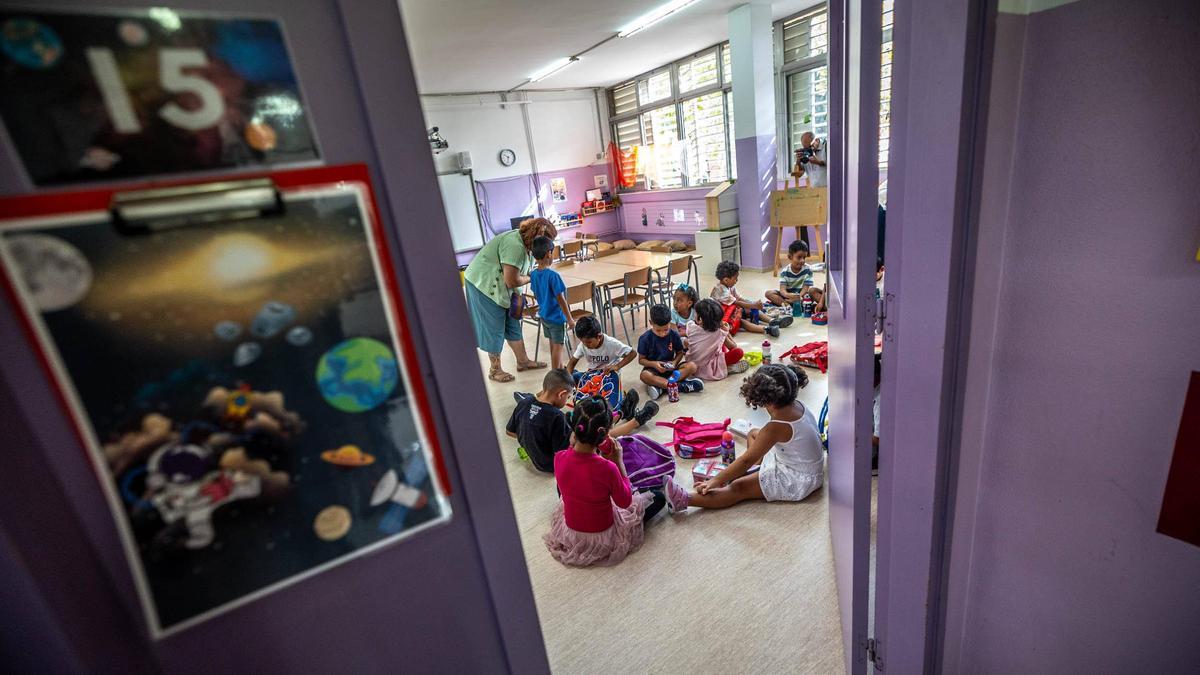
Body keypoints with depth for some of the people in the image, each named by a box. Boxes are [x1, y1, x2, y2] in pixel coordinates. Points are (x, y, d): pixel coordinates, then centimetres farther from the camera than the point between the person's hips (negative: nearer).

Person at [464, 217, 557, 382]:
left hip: (497, 286, 9)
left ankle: (523, 361, 26)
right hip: (483, 284, -9)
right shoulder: (514, 245, -29)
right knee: (494, 328, 1)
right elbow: (512, 281, -28)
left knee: (512, 324, 14)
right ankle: (495, 370, 16)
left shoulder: (522, 241, 2)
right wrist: (532, 278, -10)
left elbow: (518, 273, 6)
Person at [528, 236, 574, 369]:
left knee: (554, 345, 21)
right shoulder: (553, 275, -24)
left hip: (544, 315, 8)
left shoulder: (533, 274, -2)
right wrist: (570, 319, -14)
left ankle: (560, 370, 37)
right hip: (557, 317, -7)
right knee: (558, 347, 5)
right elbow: (560, 299, -22)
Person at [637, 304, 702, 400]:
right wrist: (654, 363, -24)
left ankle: (661, 386, -30)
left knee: (692, 366, -22)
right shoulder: (645, 338, -12)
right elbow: (641, 360, -5)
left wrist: (675, 362, -15)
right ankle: (680, 386, -36)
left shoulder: (674, 335, -5)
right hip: (654, 368, -3)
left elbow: (680, 353, 7)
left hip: (670, 367, 3)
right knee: (644, 375, -37)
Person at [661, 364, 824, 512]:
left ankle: (684, 499, -32)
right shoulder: (797, 405, -8)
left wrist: (716, 480, -24)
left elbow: (747, 460, -28)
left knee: (739, 488, -21)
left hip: (798, 481, -9)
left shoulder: (777, 427, -31)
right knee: (753, 434, 15)